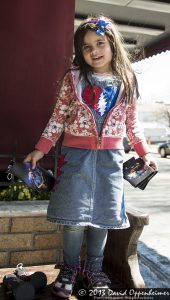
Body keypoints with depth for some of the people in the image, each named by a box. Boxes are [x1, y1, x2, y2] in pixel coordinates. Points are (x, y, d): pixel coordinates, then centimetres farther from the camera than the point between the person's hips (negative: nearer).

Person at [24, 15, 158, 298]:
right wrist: (40, 149, -6)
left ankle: (93, 269, 28)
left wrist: (144, 153, 8)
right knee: (73, 216, 0)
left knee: (103, 216, 7)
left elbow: (132, 123, 13)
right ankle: (70, 268, 23)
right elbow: (58, 118, 2)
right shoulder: (73, 77, 0)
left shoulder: (127, 81, 6)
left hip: (110, 157, 2)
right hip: (76, 154, -1)